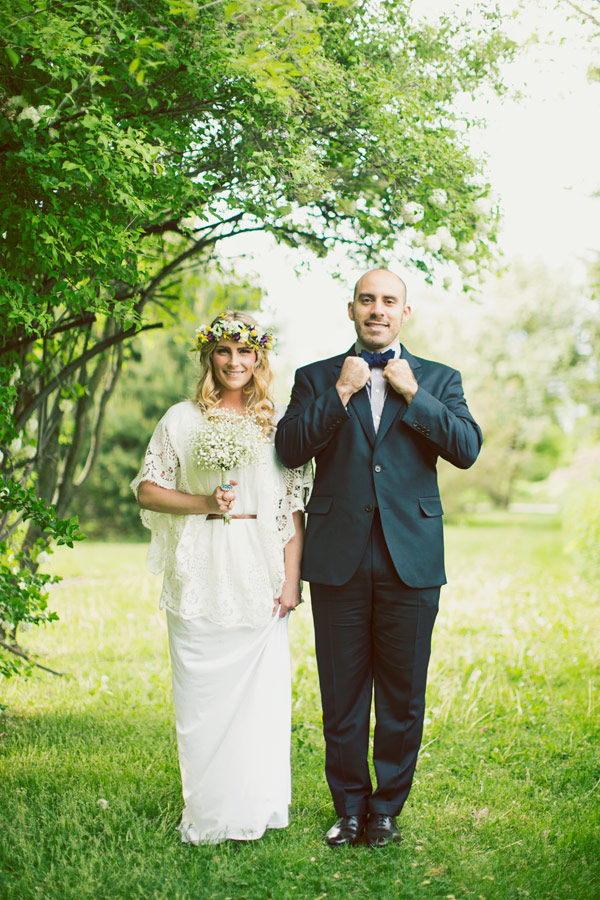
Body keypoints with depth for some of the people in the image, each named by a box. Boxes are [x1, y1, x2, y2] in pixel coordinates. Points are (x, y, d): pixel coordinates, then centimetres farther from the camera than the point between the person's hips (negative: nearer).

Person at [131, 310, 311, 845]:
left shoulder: (277, 424, 8)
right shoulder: (181, 420, 7)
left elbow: (294, 508, 5)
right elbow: (147, 489, 7)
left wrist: (292, 578, -2)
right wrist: (203, 504, -9)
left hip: (260, 581, 1)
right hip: (199, 580, 0)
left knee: (261, 694, 1)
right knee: (202, 695, 2)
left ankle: (256, 808, 16)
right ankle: (207, 815, 13)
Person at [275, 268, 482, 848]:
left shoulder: (437, 379, 10)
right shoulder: (316, 378, 9)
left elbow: (467, 449, -5)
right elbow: (289, 449, -4)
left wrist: (411, 393, -7)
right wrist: (341, 393, -9)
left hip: (410, 560, 0)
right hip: (339, 559, 0)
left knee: (403, 697, 8)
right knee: (342, 696, 8)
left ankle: (386, 807, 25)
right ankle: (349, 807, 24)